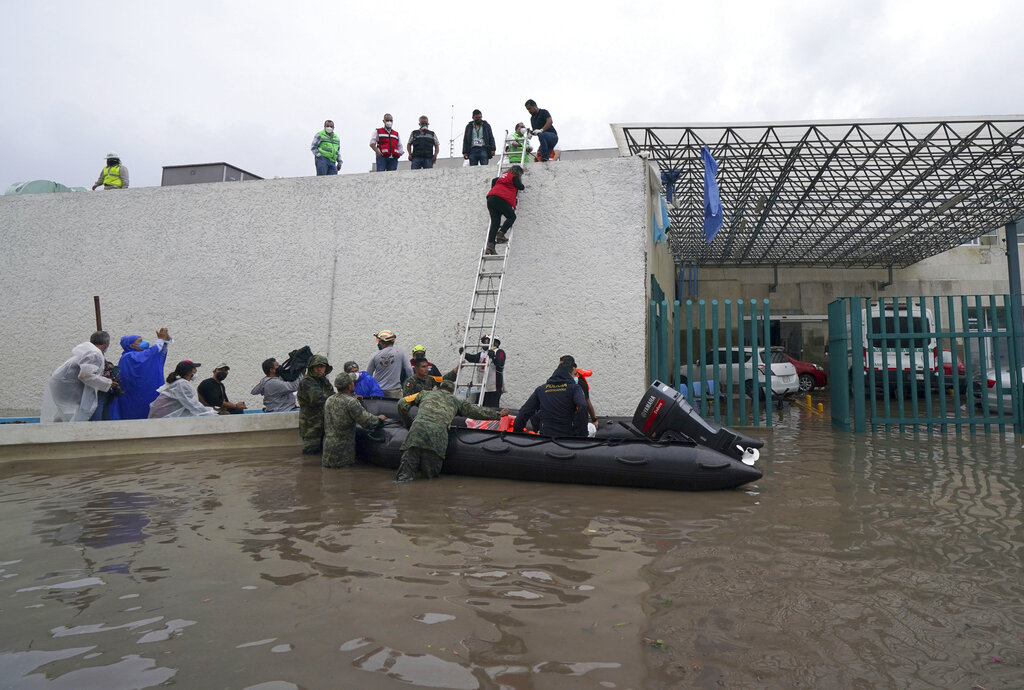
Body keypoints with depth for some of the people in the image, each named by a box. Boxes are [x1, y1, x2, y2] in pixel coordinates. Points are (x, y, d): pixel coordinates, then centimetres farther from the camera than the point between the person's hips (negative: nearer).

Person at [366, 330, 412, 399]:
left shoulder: (376, 356, 1)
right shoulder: (400, 353, -3)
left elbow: (368, 374, 9)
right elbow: (409, 371, -4)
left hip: (378, 391, 2)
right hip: (394, 391, -2)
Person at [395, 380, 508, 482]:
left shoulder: (425, 393, 30)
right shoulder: (456, 401, 30)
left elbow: (402, 404, 26)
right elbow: (477, 411, 30)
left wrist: (407, 424, 37)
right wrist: (498, 414, 43)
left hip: (418, 427, 0)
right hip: (438, 433, 0)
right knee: (432, 473, 5)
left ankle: (405, 474, -30)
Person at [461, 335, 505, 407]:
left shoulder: (499, 352, -2)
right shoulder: (482, 353, 19)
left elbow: (500, 364, -19)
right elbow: (473, 358, 3)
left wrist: (494, 357, -35)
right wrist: (464, 354, -11)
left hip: (494, 385, -7)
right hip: (483, 386, 7)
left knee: (492, 407, -11)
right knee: (483, 406, 11)